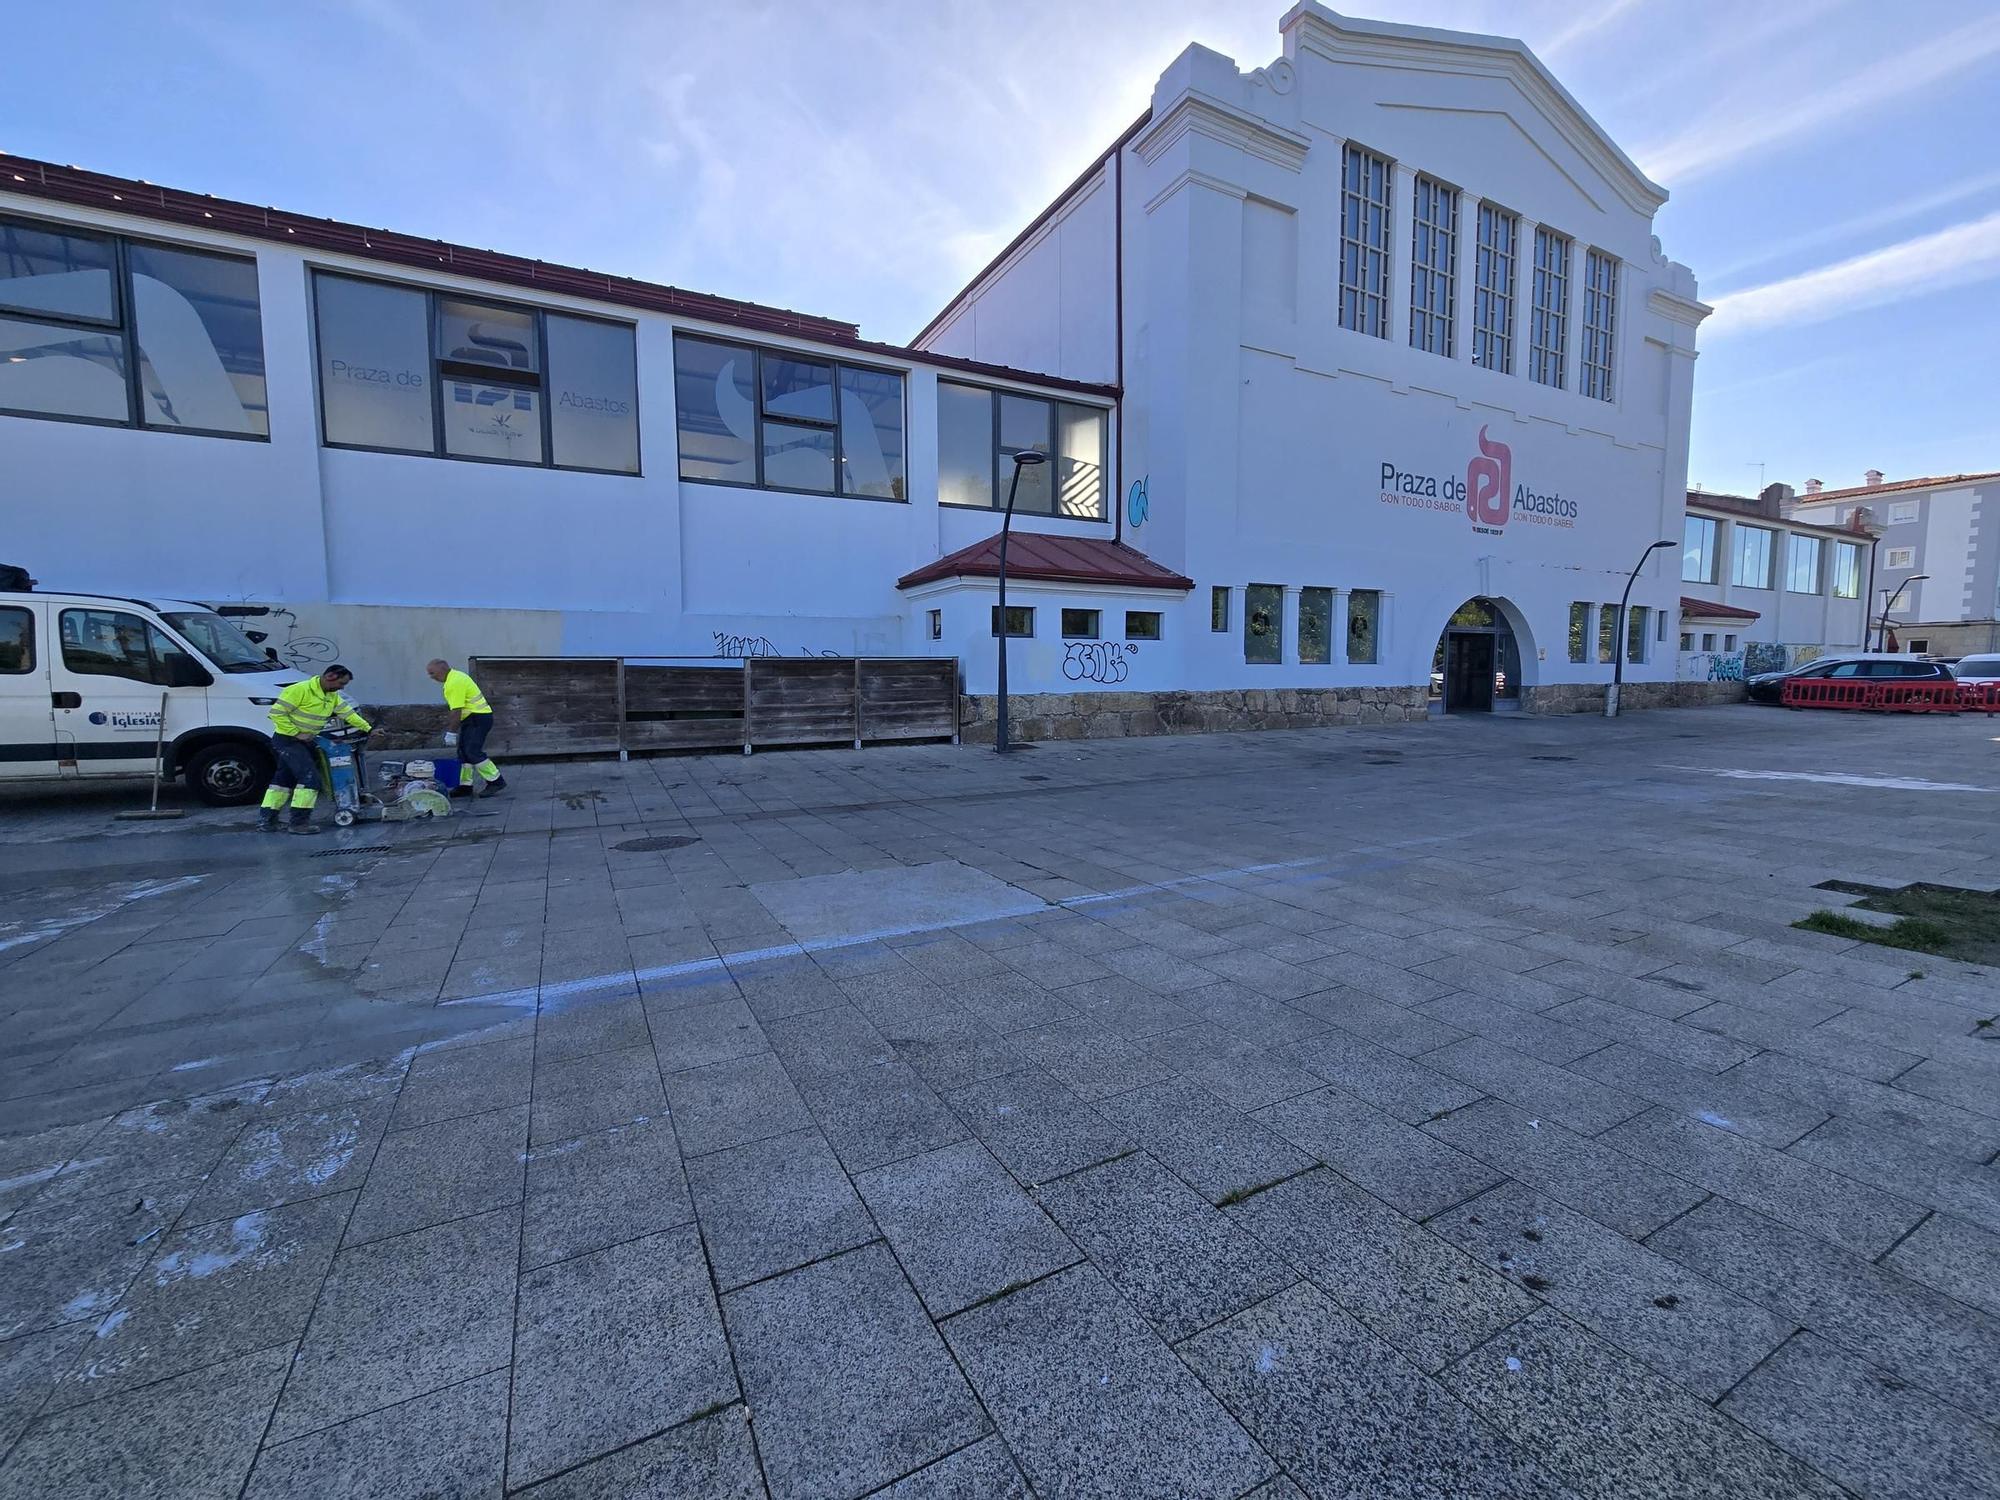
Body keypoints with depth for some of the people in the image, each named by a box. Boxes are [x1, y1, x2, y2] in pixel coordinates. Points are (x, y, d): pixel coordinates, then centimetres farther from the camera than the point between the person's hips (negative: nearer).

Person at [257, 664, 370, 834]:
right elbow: (277, 713, -21)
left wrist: (368, 729, -1)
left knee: (284, 778, 15)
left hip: (304, 742, 9)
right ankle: (299, 821, -10)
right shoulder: (300, 690, -20)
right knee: (310, 777, -16)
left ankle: (266, 818, 24)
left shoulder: (332, 696, 6)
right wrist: (296, 733, -21)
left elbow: (348, 712, 8)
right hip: (287, 740, -9)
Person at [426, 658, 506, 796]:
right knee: (463, 751, 10)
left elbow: (456, 712, -20)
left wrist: (452, 733, -14)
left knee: (473, 751, -13)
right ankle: (465, 785, 13)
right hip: (472, 718, 11)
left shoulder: (454, 683, -18)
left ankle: (496, 781, -9)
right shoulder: (455, 676, 14)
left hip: (478, 718, -11)